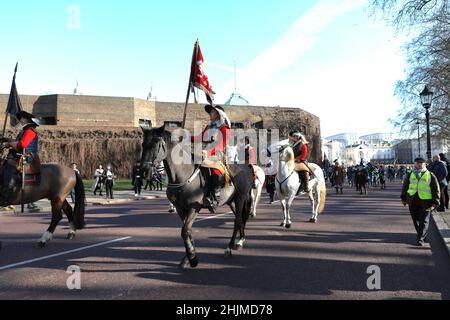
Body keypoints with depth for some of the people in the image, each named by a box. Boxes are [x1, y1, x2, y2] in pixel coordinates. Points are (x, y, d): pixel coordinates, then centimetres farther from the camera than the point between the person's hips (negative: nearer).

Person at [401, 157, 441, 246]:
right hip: (413, 202, 4)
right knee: (416, 220, 11)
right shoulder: (410, 175, 9)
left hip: (425, 203, -3)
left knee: (424, 221, -3)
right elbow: (405, 186, 17)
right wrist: (404, 198, 14)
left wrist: (435, 202, -4)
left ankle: (420, 239, 4)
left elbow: (436, 190, 1)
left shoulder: (430, 175, 0)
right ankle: (424, 235, 29)